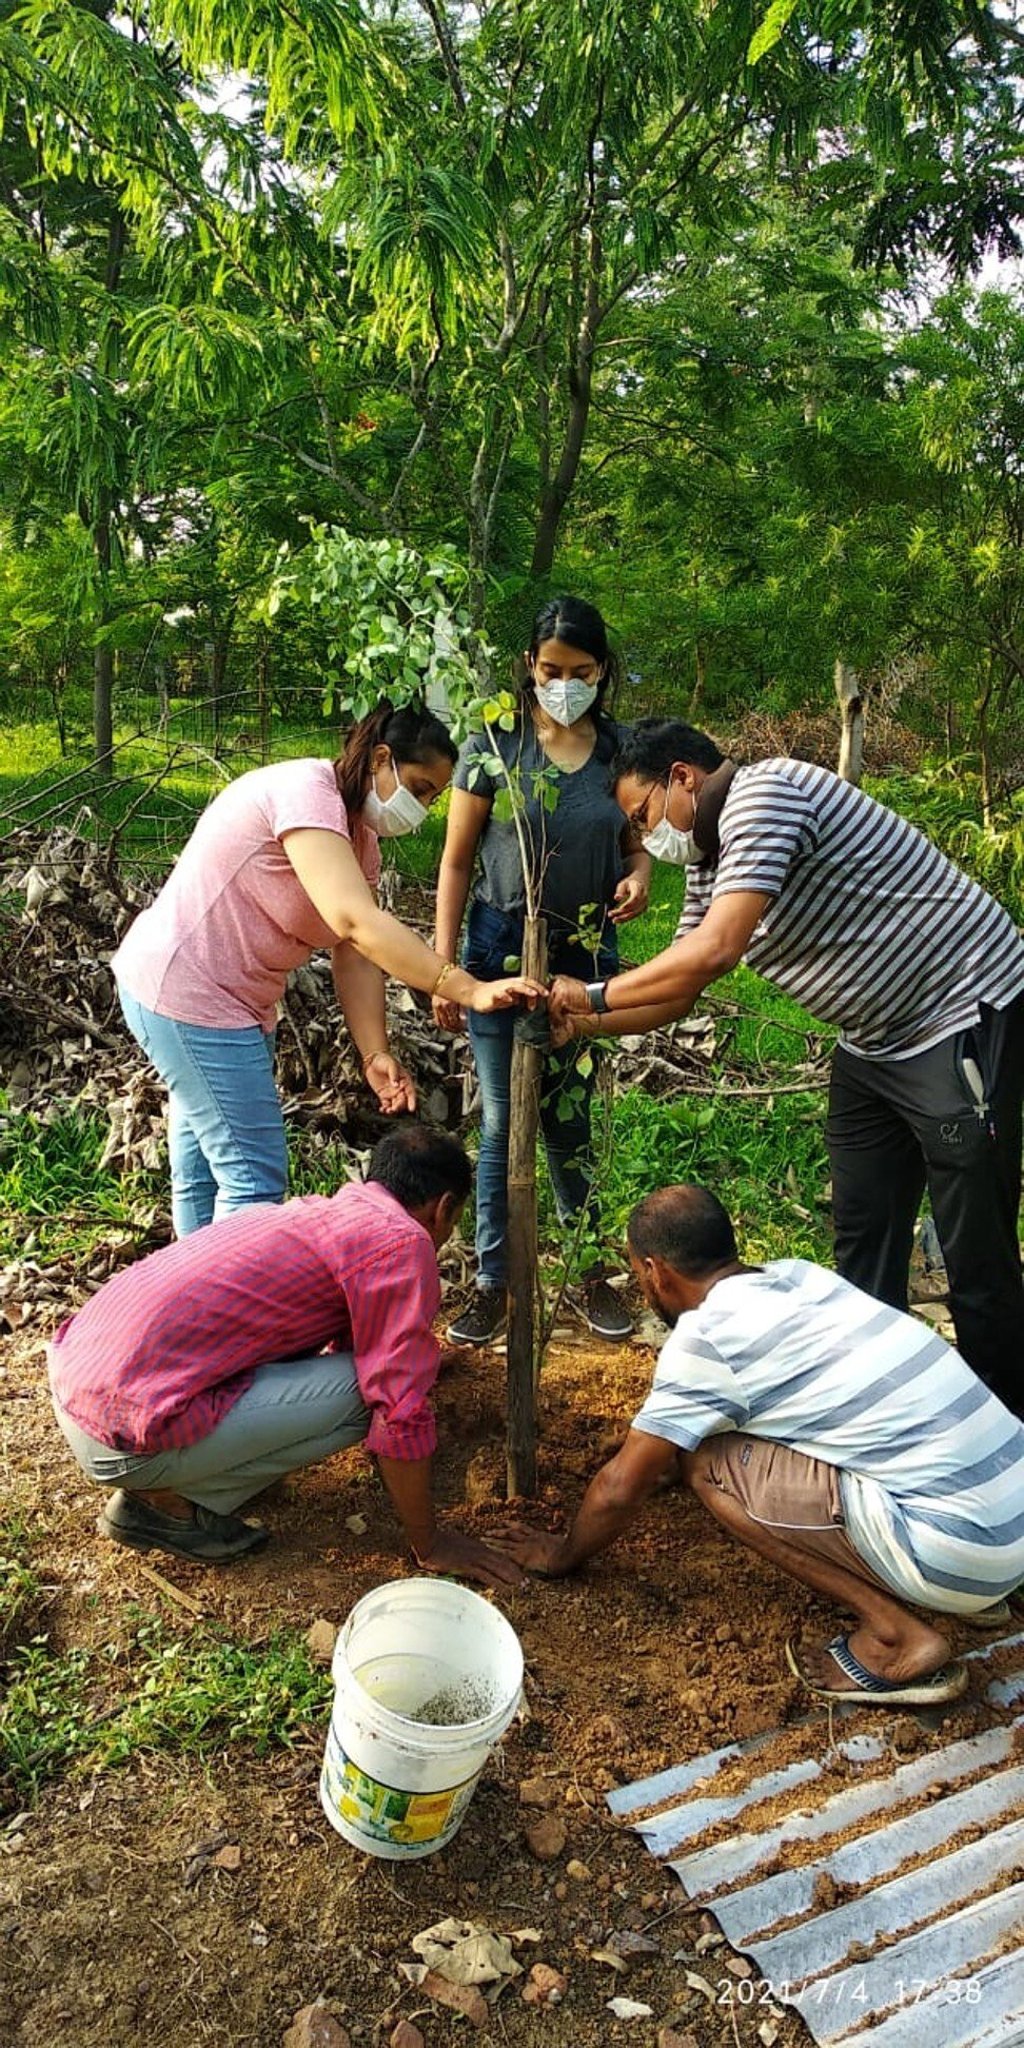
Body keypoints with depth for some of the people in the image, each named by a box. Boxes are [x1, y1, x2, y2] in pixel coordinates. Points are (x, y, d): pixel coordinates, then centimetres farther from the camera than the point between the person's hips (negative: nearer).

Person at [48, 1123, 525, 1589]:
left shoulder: (319, 1209, 18)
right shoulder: (402, 1243, -9)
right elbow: (400, 1411, -10)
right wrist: (428, 1543, 4)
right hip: (124, 1429, -9)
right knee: (363, 1390, -7)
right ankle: (165, 1500, 2)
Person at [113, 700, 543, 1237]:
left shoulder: (360, 839, 8)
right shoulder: (305, 791, -22)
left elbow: (355, 955, 0)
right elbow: (356, 922, -35)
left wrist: (375, 1054, -14)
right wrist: (469, 990, -39)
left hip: (236, 1001, 10)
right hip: (182, 989, -10)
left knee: (205, 1175, 18)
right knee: (254, 1177, -8)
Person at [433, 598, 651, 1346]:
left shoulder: (619, 751, 2)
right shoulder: (494, 747, -5)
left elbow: (635, 842, 13)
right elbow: (457, 861, -2)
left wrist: (638, 875, -12)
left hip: (586, 954, 2)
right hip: (502, 950, -2)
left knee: (570, 1118, 11)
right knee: (502, 1121, 4)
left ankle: (591, 1272, 27)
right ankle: (493, 1282, 17)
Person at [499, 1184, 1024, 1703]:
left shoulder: (702, 1340, -10)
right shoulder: (797, 1274, 11)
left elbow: (621, 1489, -1)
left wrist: (562, 1555, 18)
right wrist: (661, 1449, 42)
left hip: (958, 1552, -8)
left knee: (708, 1464, -4)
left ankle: (895, 1635, -1)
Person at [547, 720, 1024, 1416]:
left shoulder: (761, 793, -21)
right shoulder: (709, 859, 9)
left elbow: (715, 950, -32)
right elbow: (678, 990, 14)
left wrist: (595, 995, -21)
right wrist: (581, 1025, 0)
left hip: (967, 1017, -10)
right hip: (875, 1041, 10)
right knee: (863, 1242, 12)